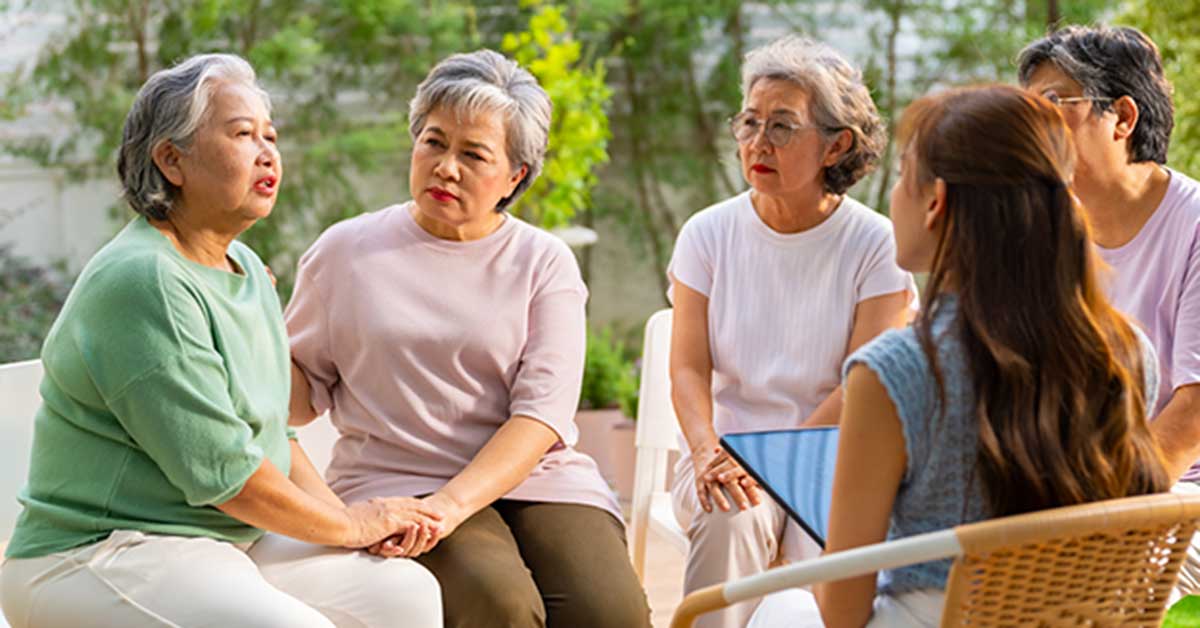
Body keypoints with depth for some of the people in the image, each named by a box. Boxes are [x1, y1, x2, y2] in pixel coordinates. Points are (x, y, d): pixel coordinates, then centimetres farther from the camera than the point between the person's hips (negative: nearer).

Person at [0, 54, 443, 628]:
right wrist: (349, 526, -7)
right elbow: (219, 469, -19)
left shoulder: (245, 268, 13)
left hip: (230, 542, 9)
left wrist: (349, 515, 0)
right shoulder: (144, 280, -18)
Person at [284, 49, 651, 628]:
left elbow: (543, 412, -5)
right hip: (395, 482, -1)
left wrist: (453, 503, -20)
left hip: (533, 478, 1)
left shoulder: (545, 263, 7)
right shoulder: (346, 250, 9)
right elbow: (304, 395, 12)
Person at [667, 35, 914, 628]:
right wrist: (707, 452, -22)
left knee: (830, 542, -31)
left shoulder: (877, 245, -3)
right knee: (732, 518, -31)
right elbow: (688, 368, -2)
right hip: (727, 448, 1)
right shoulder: (708, 234, 4)